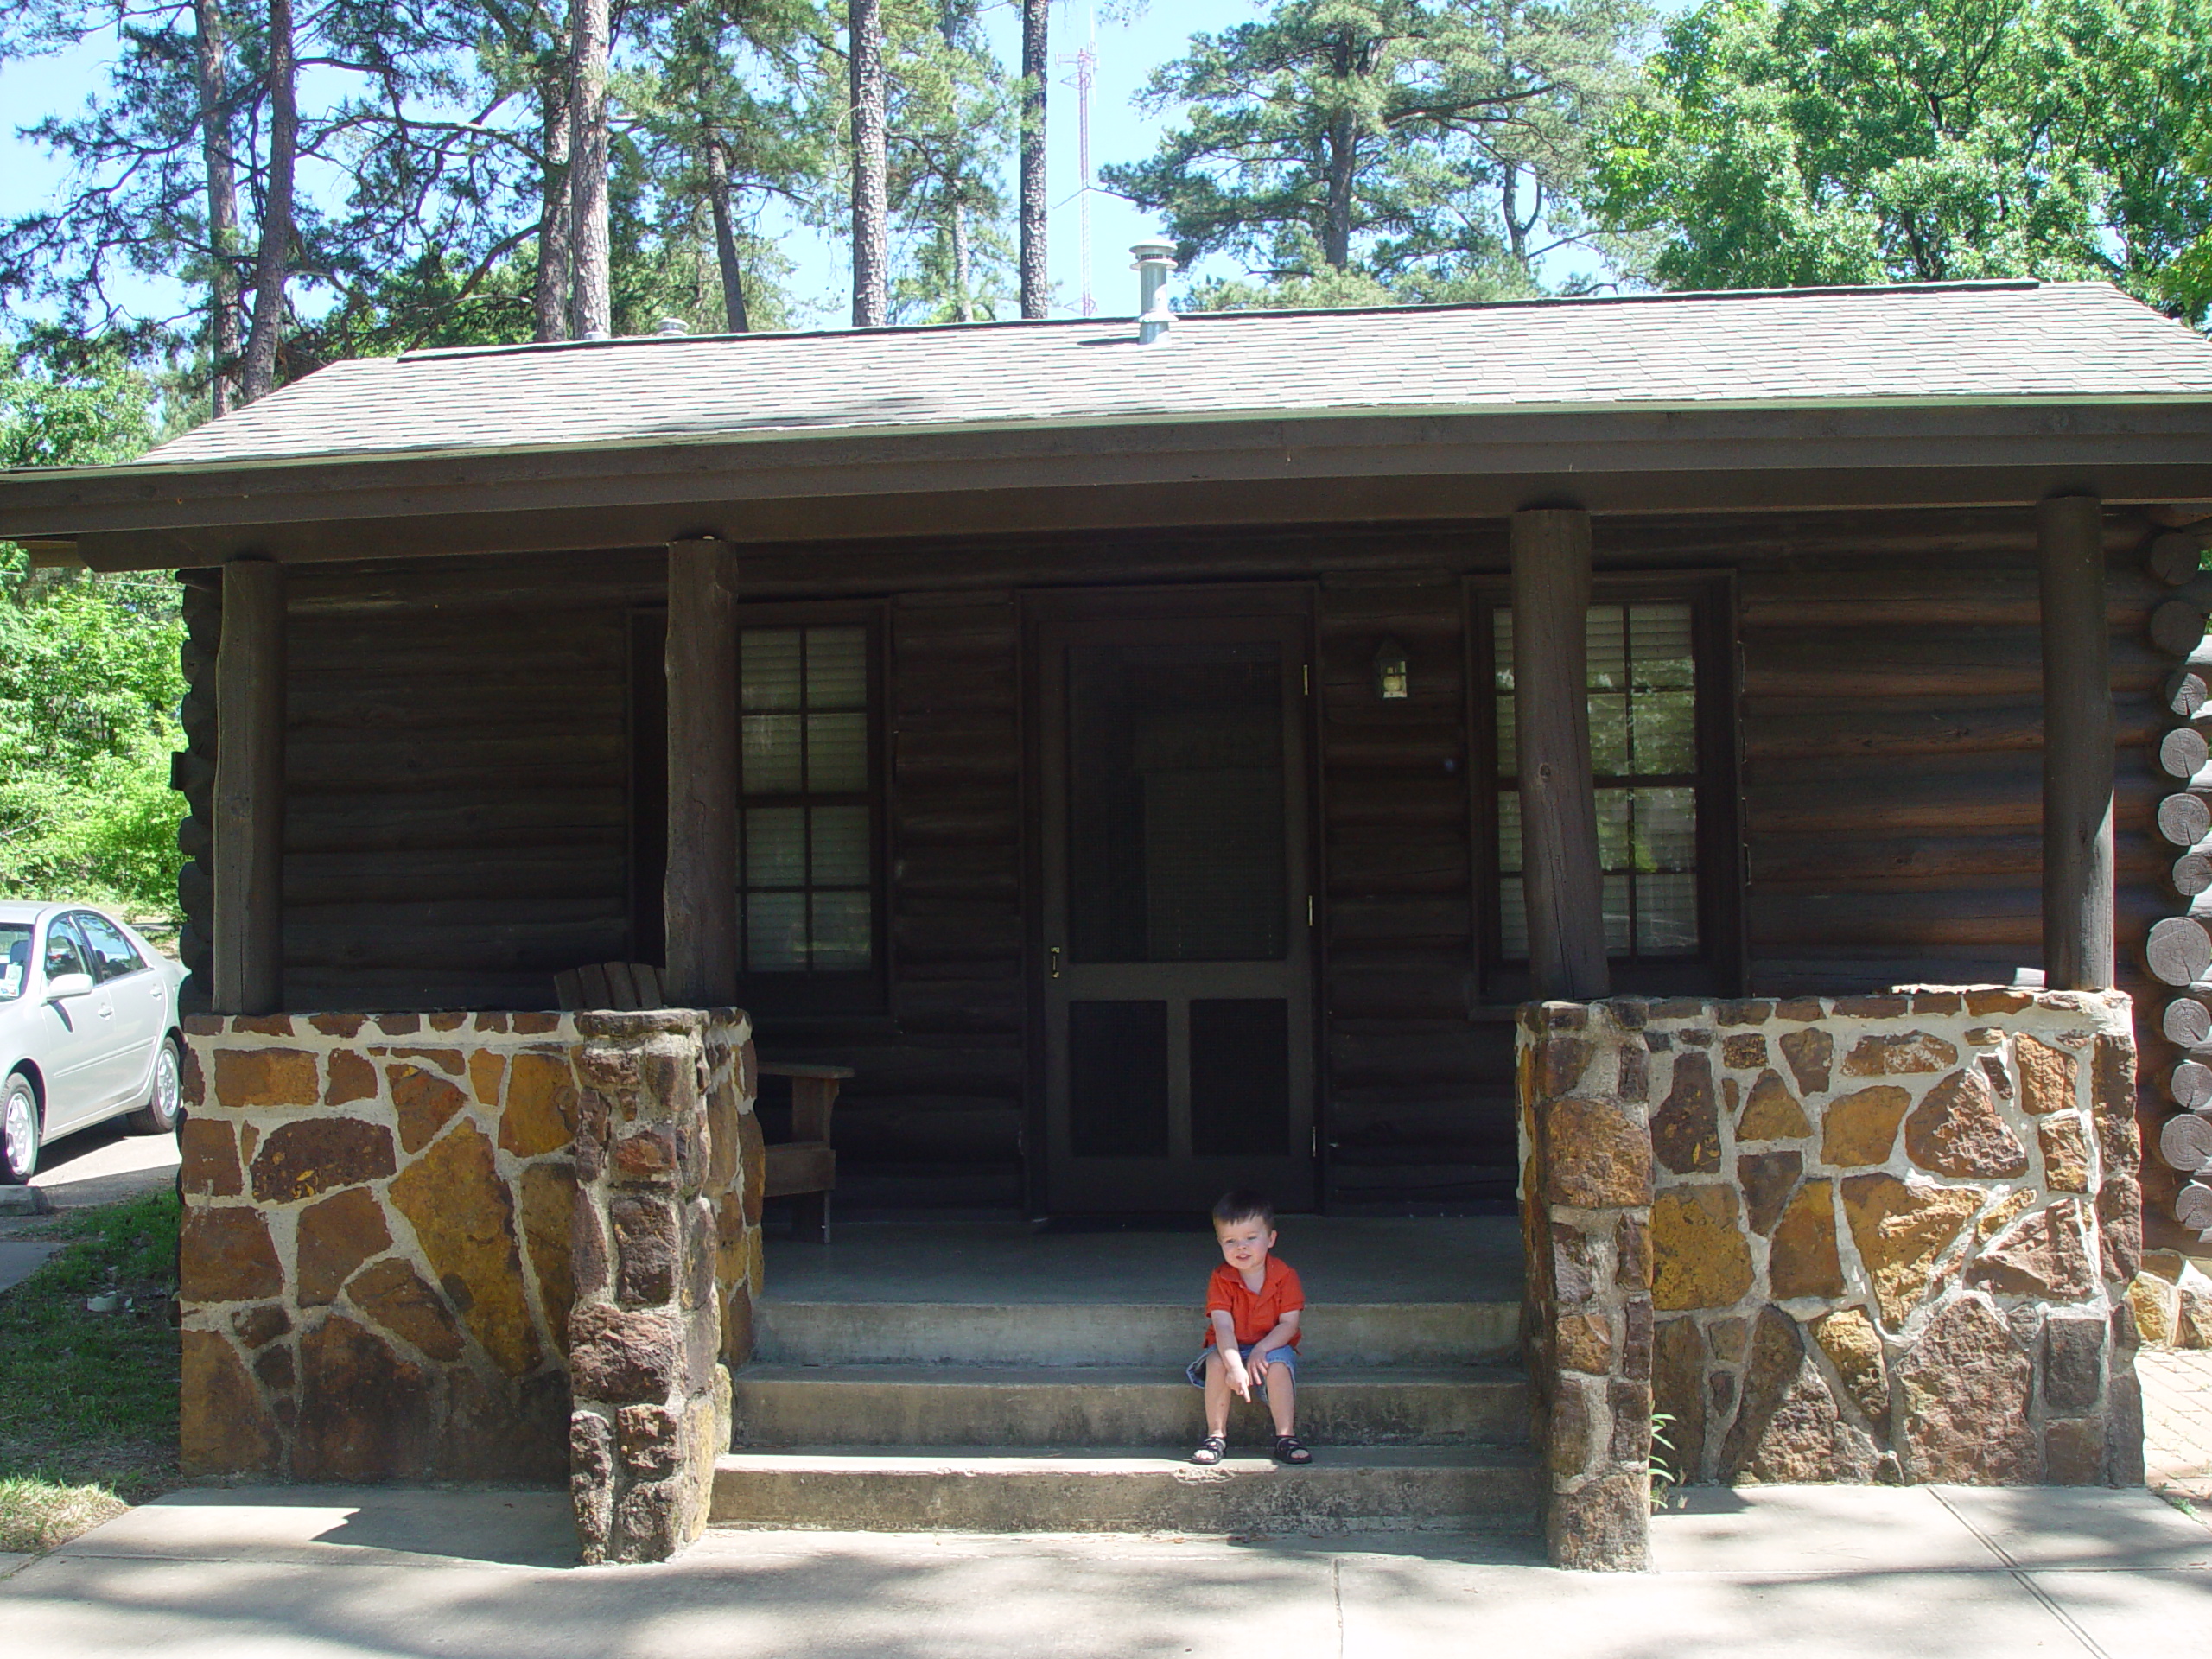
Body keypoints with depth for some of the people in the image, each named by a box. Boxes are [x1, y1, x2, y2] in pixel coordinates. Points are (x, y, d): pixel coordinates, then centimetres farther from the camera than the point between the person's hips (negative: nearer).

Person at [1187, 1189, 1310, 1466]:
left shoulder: (1285, 1275, -11)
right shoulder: (1221, 1280, -12)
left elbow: (1289, 1324, -14)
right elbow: (1223, 1327, -23)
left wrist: (1261, 1349, -30)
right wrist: (1234, 1366, -39)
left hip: (1272, 1347, 0)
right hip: (1229, 1348, 0)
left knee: (1279, 1363, -32)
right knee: (1217, 1361, -31)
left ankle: (1286, 1437, -23)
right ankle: (1216, 1437, -22)